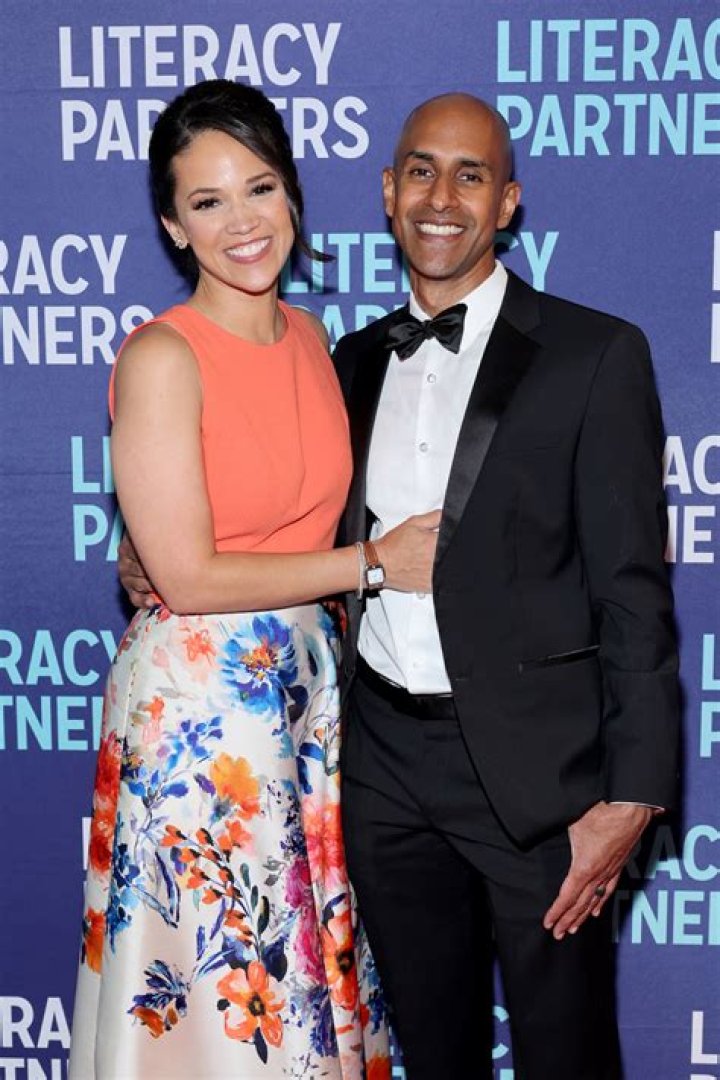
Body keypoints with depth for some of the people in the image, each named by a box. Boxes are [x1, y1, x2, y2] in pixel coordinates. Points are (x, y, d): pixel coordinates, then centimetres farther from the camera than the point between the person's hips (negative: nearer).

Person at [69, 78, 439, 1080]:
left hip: (308, 675, 7)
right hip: (197, 692, -6)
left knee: (310, 951, 18)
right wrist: (368, 563, -12)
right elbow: (187, 576, -18)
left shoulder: (309, 335, 6)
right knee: (215, 965, 8)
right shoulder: (161, 358, -15)